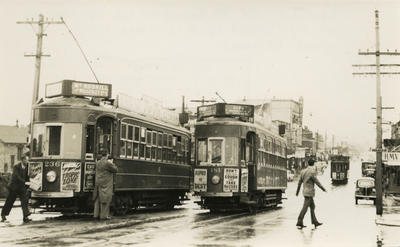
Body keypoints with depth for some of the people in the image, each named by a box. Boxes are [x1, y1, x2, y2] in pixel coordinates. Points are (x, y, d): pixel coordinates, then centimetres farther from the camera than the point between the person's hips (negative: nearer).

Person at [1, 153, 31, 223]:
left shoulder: (26, 167, 2)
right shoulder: (16, 167, -13)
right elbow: (17, 177, -25)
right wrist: (25, 182, -35)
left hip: (22, 187, 4)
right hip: (14, 187, -4)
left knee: (24, 200, -11)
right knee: (9, 202, 8)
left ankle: (25, 217, -14)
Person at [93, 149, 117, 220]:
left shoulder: (98, 163, 7)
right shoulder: (107, 163, -16)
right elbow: (115, 170, -9)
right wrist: (112, 164, 9)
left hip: (98, 183, 7)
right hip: (105, 184, -7)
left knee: (98, 199, 12)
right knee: (105, 200, -2)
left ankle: (96, 214, 17)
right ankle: (104, 215, 0)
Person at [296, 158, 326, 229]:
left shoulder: (303, 171, 8)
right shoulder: (312, 172, -14)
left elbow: (300, 182, 13)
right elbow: (317, 182, -12)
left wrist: (297, 191, 21)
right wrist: (323, 189, -1)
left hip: (305, 191, 8)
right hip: (309, 192, -8)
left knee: (312, 206, 17)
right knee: (305, 208, -8)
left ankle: (315, 222, 23)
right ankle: (299, 223, -10)